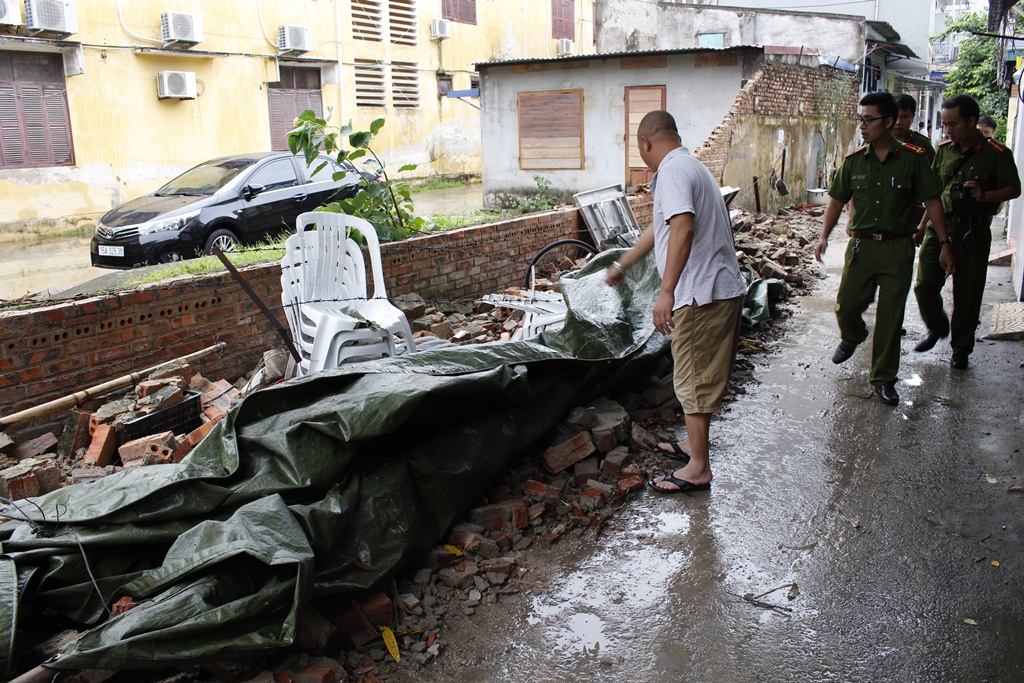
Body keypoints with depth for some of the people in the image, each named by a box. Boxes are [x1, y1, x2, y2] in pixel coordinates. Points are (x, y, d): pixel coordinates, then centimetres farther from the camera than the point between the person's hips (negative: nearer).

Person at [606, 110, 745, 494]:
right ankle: (694, 444, 36)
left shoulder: (672, 171, -12)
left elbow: (682, 228, -29)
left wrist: (666, 291, -31)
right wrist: (622, 265, 39)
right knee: (702, 376, 21)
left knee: (693, 379, -1)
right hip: (723, 289, 10)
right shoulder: (692, 167, 21)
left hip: (701, 294, -10)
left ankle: (697, 469, 8)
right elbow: (660, 227, 31)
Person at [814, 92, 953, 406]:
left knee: (890, 318, 2)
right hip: (861, 245, 2)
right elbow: (837, 200, 8)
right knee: (846, 306, 3)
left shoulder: (912, 159, -3)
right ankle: (853, 337, 40)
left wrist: (945, 243, 0)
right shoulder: (853, 161, 3)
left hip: (898, 249, -2)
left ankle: (883, 378, 15)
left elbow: (932, 202, 1)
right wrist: (824, 236, -5)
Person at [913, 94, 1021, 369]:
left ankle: (961, 348, 20)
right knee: (924, 285, -3)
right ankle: (936, 327, 24)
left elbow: (1014, 189, -5)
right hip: (939, 225, 3)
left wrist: (985, 195, -24)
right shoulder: (944, 150, 7)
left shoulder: (996, 153, -6)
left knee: (967, 294, 4)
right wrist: (922, 227, 13)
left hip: (973, 231, -3)